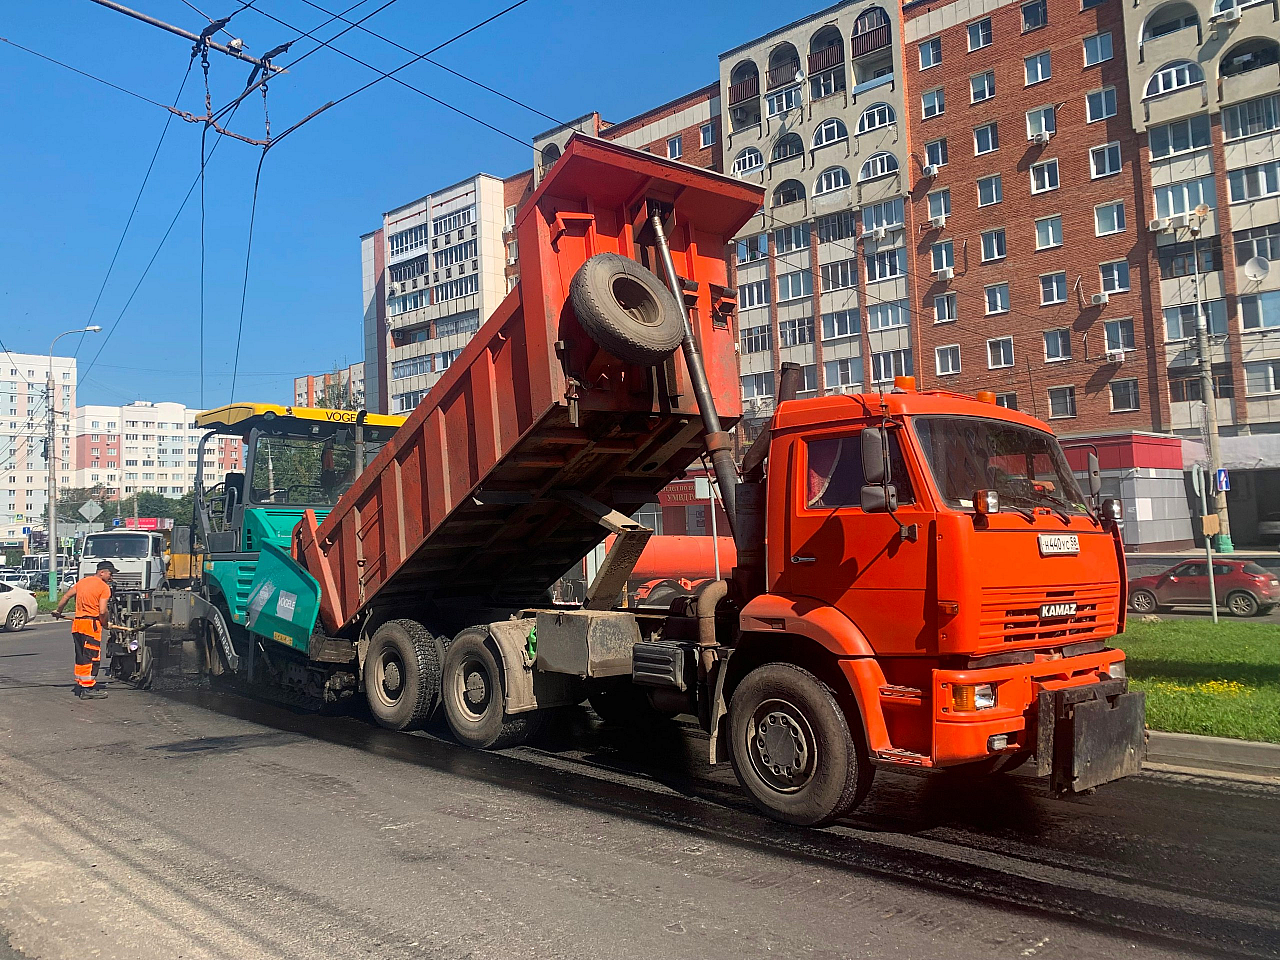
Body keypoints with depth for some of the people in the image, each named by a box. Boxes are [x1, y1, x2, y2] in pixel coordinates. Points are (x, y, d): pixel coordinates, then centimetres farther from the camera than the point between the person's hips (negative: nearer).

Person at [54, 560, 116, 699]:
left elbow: (66, 596, 19)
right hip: (91, 624, -8)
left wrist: (58, 611, 33)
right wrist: (105, 623, 1)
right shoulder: (104, 587, -9)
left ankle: (80, 684, 22)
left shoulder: (82, 582, 13)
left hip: (77, 623, 8)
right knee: (92, 656, -4)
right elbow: (102, 611, -16)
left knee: (81, 656, 16)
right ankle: (88, 688, -5)